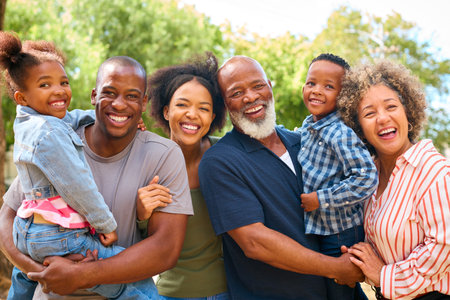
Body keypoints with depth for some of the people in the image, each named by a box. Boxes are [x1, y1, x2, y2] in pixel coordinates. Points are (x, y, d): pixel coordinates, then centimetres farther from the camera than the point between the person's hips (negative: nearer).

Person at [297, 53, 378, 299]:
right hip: (313, 231, 8)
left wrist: (320, 199, -25)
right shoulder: (306, 127, 4)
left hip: (340, 235, -8)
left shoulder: (341, 134, -24)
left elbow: (366, 179, -30)